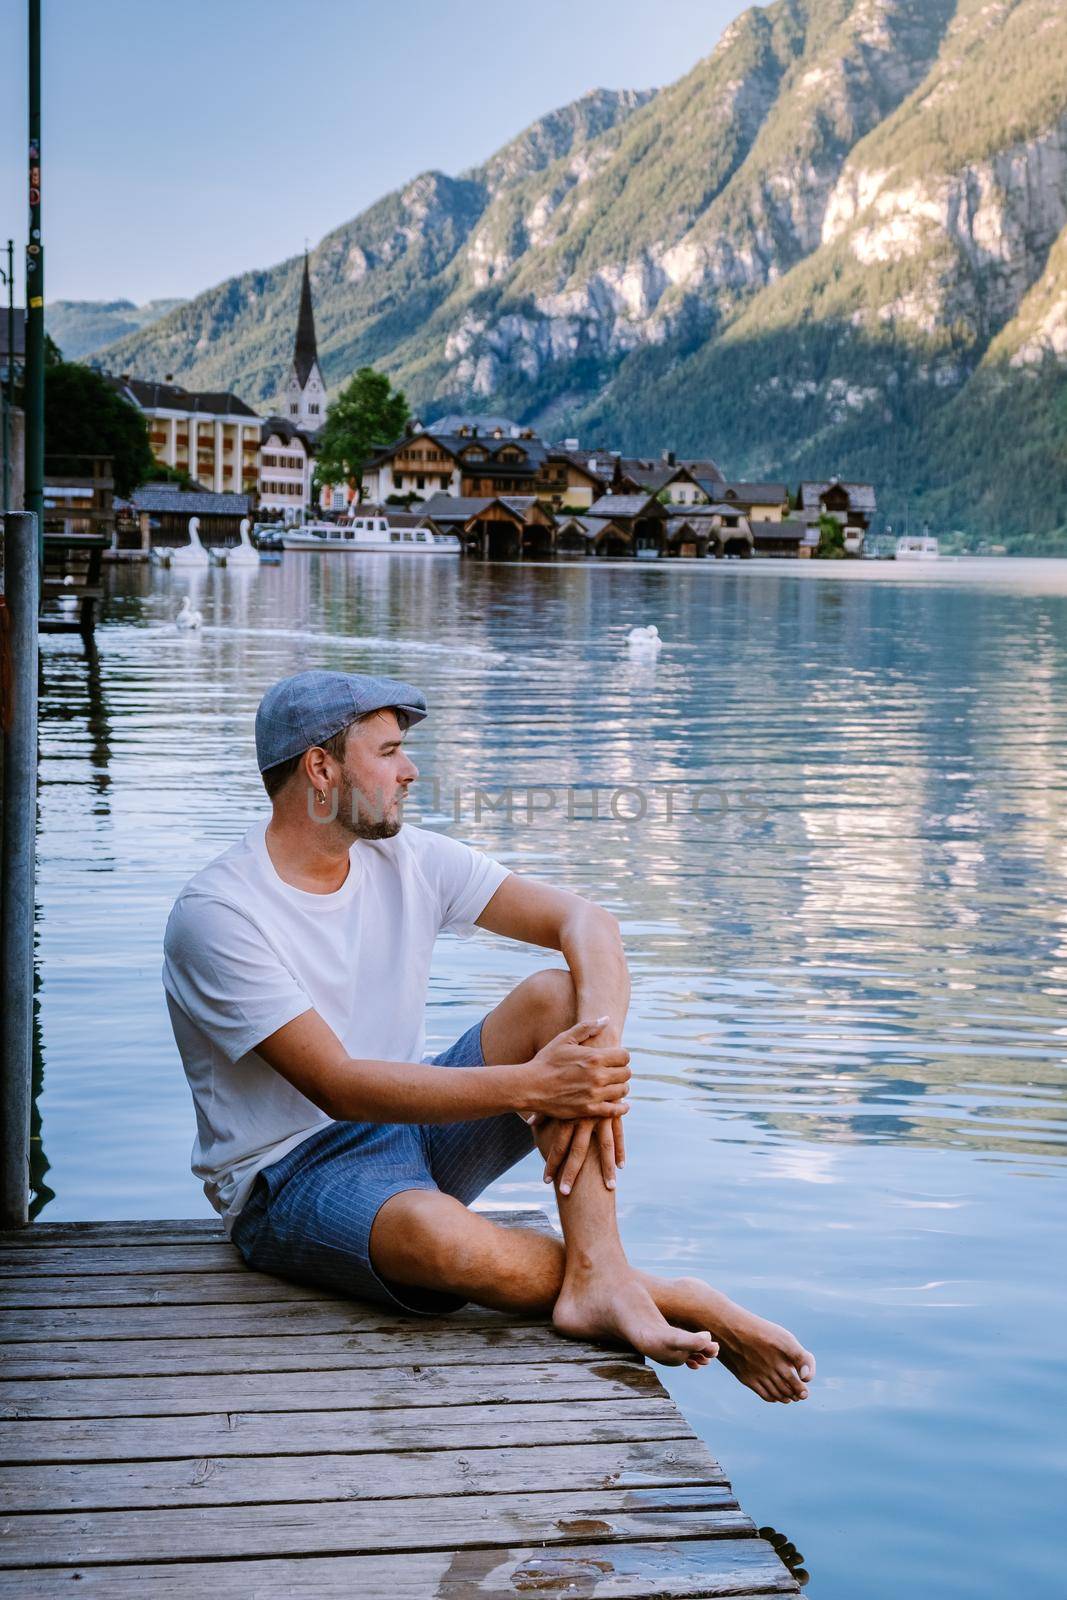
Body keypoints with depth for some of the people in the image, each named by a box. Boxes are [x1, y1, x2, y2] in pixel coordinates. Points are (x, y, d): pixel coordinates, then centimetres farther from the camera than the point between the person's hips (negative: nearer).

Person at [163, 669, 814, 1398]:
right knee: (437, 1236, -40)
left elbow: (586, 920, -6)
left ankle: (598, 1280, -31)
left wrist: (602, 1051, -26)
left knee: (556, 994, -17)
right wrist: (527, 1087, -31)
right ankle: (680, 1302, -17)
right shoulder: (215, 916, -18)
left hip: (416, 1128, 7)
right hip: (291, 1174, -6)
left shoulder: (408, 860, 1)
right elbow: (339, 1086, -24)